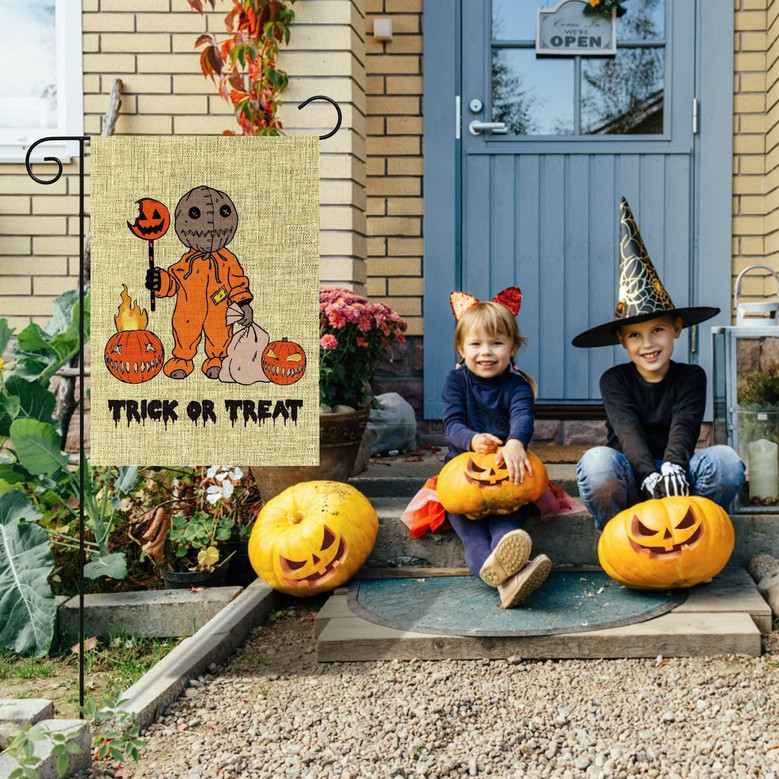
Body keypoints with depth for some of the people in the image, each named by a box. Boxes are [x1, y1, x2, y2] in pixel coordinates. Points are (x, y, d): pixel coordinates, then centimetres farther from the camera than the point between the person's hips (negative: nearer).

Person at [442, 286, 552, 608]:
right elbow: (452, 423, -11)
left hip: (507, 465, 1)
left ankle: (504, 548, -65)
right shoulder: (456, 380, 3)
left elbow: (523, 418, -22)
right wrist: (472, 440, -37)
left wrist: (515, 443, -49)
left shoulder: (517, 385, 0)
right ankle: (493, 569, -61)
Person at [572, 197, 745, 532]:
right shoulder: (614, 380, -1)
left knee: (726, 460, -29)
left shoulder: (691, 376, 2)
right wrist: (651, 477, -37)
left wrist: (671, 468, -38)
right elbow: (628, 432, -17)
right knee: (597, 460, -36)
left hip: (676, 477, 2)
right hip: (628, 484, -1)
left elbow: (684, 427, -15)